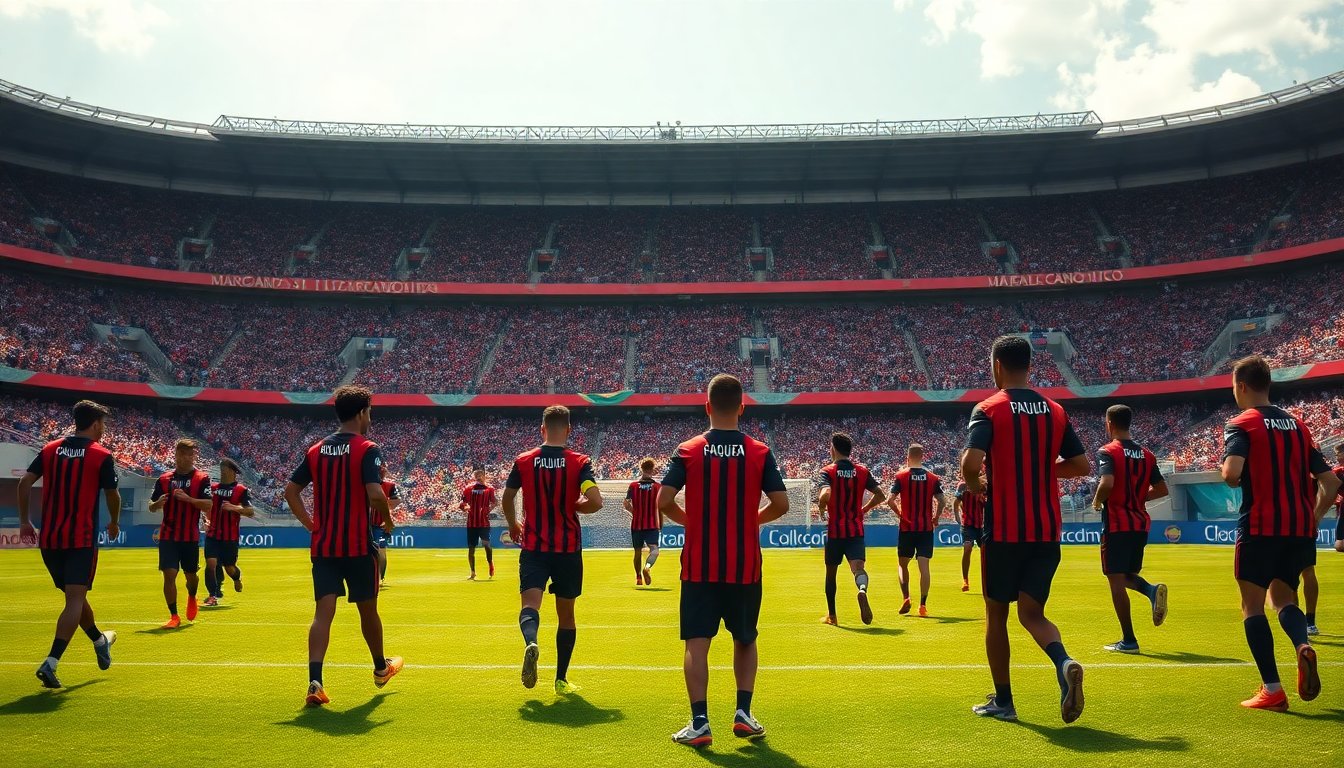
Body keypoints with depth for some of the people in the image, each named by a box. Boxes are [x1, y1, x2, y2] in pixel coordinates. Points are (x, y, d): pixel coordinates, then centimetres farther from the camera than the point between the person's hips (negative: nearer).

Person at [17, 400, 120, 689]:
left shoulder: (50, 449, 6)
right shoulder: (102, 455, -6)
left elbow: (24, 483, 1)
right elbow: (113, 496, -1)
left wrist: (25, 520, 9)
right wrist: (114, 523, 17)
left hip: (49, 538, 6)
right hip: (81, 539, -6)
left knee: (75, 593, 19)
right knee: (75, 598, -5)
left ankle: (100, 642, 39)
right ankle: (50, 662, -18)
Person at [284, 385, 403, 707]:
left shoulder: (316, 450, 7)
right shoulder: (367, 449, -11)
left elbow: (290, 491, 8)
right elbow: (375, 494, -23)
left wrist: (310, 524, 12)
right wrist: (387, 521, -5)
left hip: (322, 545, 4)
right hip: (358, 546, -4)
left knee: (323, 612, 0)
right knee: (368, 609, 14)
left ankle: (315, 682, -13)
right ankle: (381, 667, 34)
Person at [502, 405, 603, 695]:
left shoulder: (523, 461, 0)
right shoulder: (579, 462, -7)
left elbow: (507, 499, 12)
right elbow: (595, 502, -19)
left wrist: (513, 525, 31)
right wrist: (575, 506, 4)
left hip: (533, 547, 0)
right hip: (568, 549, 0)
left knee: (530, 603, -7)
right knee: (566, 614, 12)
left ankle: (531, 643, -41)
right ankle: (561, 680, 19)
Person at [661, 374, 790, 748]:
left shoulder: (687, 451, -4)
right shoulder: (760, 452, -3)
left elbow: (663, 501, -9)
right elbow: (781, 504, -5)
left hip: (699, 566, -1)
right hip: (745, 566, 1)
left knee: (697, 642, 4)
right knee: (745, 640, 19)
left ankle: (699, 723, 0)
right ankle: (743, 713, 13)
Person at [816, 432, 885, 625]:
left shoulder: (828, 471, -8)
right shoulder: (862, 471, 5)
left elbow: (825, 494, -25)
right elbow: (880, 495, 5)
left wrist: (821, 506, -4)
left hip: (835, 530, -2)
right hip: (856, 530, 2)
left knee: (831, 572, 15)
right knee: (858, 567, -9)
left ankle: (831, 615, 25)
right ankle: (862, 589, -45)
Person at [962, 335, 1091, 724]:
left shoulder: (989, 409, -9)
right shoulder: (1055, 411, 7)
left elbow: (971, 462, -23)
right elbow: (1081, 465, 9)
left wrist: (975, 484, -2)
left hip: (1004, 530, -4)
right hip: (1047, 531, 4)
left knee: (996, 614, 11)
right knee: (1032, 611, 10)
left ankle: (1002, 701, 19)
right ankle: (1064, 663, -19)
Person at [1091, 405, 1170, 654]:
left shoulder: (1108, 452, -10)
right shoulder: (1146, 454, 10)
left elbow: (1107, 483, -25)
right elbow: (1162, 489, 12)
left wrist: (1097, 502, -7)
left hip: (1117, 524, -6)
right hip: (1141, 523, 7)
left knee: (1116, 581, -1)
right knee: (1127, 576, 20)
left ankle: (1128, 640, -1)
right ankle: (1152, 590, -13)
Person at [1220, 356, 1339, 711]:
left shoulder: (1241, 424, -7)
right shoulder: (1297, 424, 13)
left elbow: (1231, 473, -23)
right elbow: (1330, 483, 12)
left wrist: (1232, 479, -1)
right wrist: (1312, 519, 18)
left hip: (1261, 527, -6)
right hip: (1300, 528, 6)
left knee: (1252, 605, 4)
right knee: (1282, 597, 19)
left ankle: (1272, 690, 1)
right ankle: (1303, 646, -12)